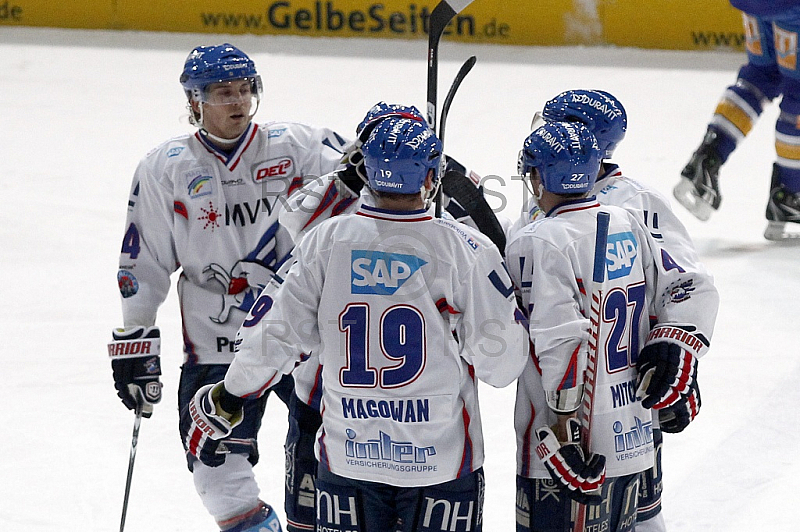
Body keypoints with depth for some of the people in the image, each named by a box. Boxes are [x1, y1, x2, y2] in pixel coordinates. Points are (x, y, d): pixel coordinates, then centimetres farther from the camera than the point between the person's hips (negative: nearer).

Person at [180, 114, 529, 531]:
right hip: (442, 462, -2)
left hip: (347, 458, 2)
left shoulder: (326, 240, -6)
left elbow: (277, 334, -2)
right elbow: (501, 364, -10)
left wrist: (223, 402, 13)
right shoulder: (466, 250, -13)